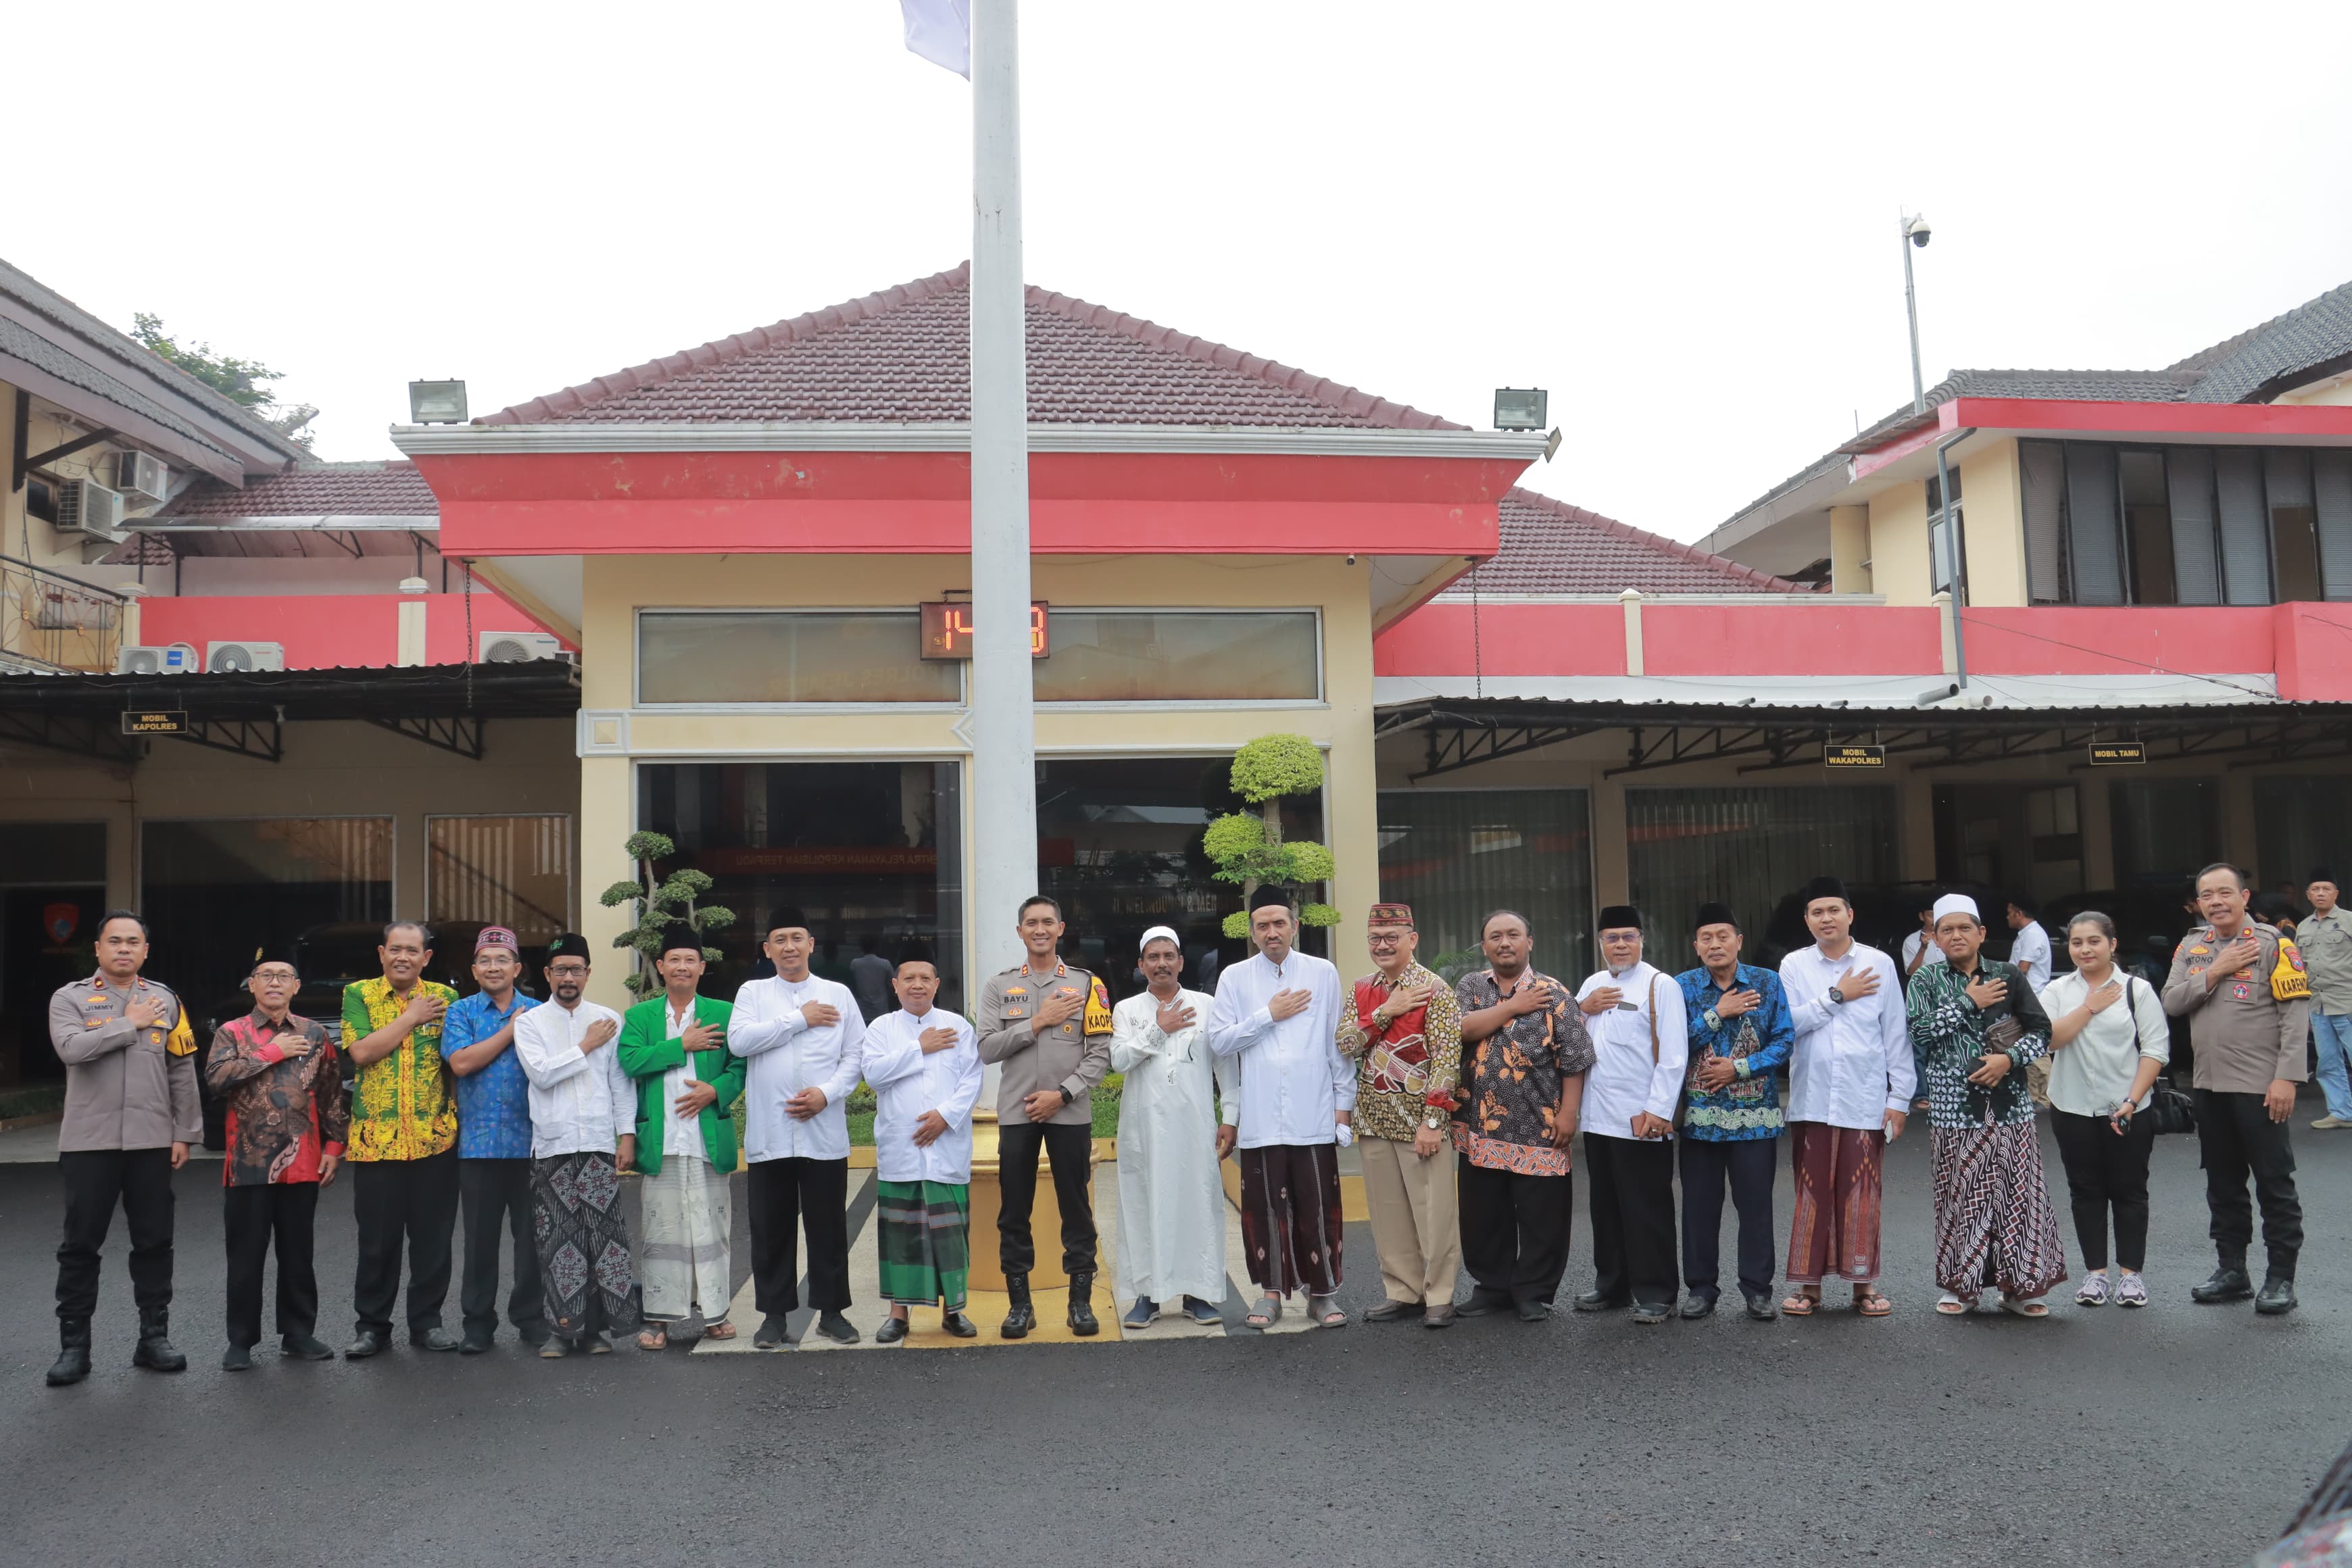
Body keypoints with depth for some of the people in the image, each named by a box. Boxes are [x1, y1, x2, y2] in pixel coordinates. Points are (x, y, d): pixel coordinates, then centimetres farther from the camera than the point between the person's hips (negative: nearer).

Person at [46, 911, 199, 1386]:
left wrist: (185, 1133, 3)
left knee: (154, 1243, 7)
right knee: (80, 1245, 4)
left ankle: (153, 1337, 17)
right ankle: (74, 1345, 14)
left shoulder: (164, 1000, 8)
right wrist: (129, 1024, -12)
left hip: (152, 1142, 2)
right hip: (89, 1142, -2)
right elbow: (72, 1048, -20)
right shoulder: (70, 999, 1)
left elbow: (182, 1072, 8)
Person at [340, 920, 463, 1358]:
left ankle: (427, 1322, 19)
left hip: (435, 1138, 1)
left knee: (433, 1237, 7)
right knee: (377, 1240, 6)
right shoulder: (359, 994, 2)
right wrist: (412, 1017, -10)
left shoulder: (445, 997, 6)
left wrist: (459, 1110, 0)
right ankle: (372, 1326, 21)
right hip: (375, 1138, -1)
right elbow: (361, 1051, -13)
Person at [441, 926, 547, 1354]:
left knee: (533, 1234, 5)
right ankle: (478, 1322, 16)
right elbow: (461, 1062, -10)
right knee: (480, 1237, 5)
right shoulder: (460, 1013, 6)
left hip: (532, 1141, 1)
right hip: (479, 1141, -1)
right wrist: (511, 1030, -7)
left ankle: (531, 1317, 16)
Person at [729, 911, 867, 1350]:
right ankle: (774, 1315, 16)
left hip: (825, 1134, 0)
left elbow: (856, 1054, 4)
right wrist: (800, 1019, -9)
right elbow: (739, 1040, -10)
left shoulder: (838, 994, 8)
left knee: (829, 1227, 5)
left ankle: (832, 1310, 16)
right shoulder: (753, 992, 8)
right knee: (771, 1229, 6)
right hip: (769, 1135, 0)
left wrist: (826, 1093, -11)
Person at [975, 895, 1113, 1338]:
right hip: (1016, 1114, 1)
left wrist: (1062, 1094, -12)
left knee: (1076, 1209, 4)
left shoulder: (1086, 984, 4)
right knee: (1014, 1212, 5)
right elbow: (987, 1049, -3)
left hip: (1071, 1113, -1)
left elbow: (1100, 1053, -1)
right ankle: (1019, 1302, 15)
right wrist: (1038, 1022, -10)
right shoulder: (999, 986, 7)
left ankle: (1081, 1300, 13)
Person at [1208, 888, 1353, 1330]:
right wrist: (1269, 1015, -8)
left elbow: (1338, 1044, 6)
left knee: (1319, 1209, 3)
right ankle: (1271, 1291, 19)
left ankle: (1323, 1292, 16)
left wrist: (1344, 1102, 3)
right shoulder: (1234, 978, 4)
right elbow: (1219, 1041, -2)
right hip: (1260, 1119, 0)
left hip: (1315, 1117, 0)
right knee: (1265, 1207, 6)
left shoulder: (1323, 974, 5)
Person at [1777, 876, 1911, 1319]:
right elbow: (1787, 1024, -7)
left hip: (1866, 1100, 0)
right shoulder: (1794, 966, 5)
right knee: (1812, 1194, 5)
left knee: (1863, 1195, 4)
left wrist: (1900, 1097, 2)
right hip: (1812, 1100, 0)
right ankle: (1808, 1283, 14)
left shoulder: (1879, 964, 4)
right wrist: (1836, 996, -8)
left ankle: (1864, 1282, 17)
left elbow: (1896, 1035, 5)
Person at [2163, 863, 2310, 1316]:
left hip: (2259, 1086, -6)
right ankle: (2232, 1271, 23)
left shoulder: (2272, 944, -7)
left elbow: (2295, 1014, -12)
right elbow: (2172, 1003, 0)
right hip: (2209, 1086, 6)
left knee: (2274, 1183, 1)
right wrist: (2216, 971, -11)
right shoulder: (2191, 947, 9)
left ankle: (2281, 1278, 10)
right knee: (2223, 1184, 13)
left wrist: (2286, 1077, -18)